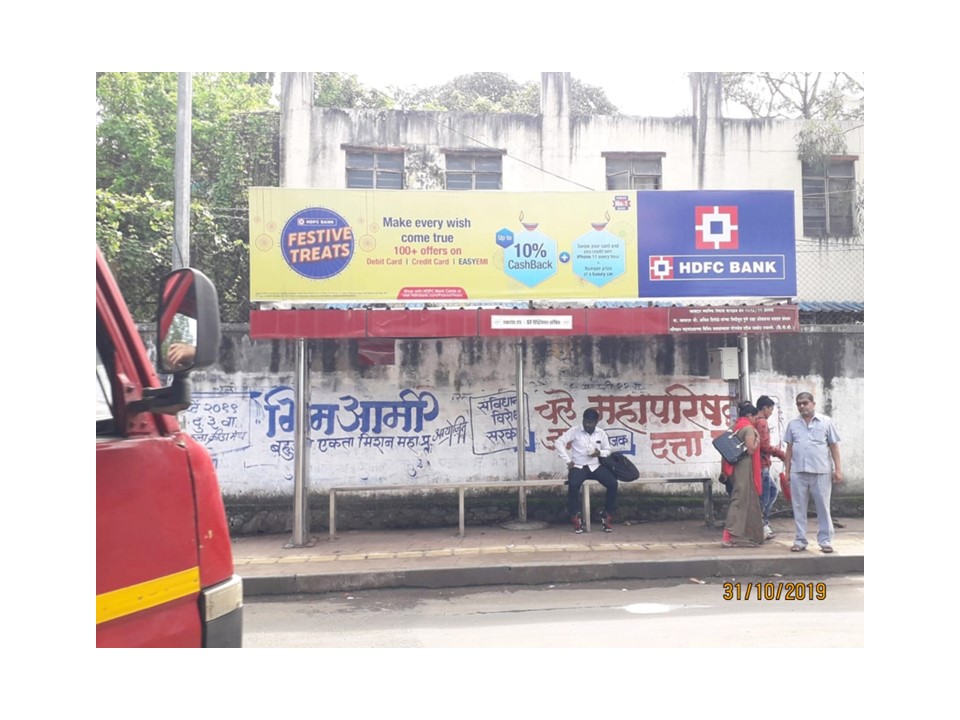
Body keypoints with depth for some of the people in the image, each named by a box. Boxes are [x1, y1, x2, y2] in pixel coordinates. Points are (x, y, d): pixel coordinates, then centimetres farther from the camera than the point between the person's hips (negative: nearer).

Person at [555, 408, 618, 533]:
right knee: (573, 485, -35)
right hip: (578, 466, -3)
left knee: (613, 483, -23)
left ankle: (607, 515, -5)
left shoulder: (601, 433, 7)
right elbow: (559, 442, -6)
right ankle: (575, 517, -14)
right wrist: (568, 461, -11)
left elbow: (608, 451, 14)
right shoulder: (574, 431, -2)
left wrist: (600, 453, -10)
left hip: (596, 466, 3)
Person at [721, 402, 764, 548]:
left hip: (738, 465, 9)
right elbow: (751, 449, -16)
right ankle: (727, 536, -12)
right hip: (746, 466, -9)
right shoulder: (749, 428, -12)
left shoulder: (736, 427, 13)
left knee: (747, 499, 16)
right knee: (740, 499, -8)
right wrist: (758, 439, -3)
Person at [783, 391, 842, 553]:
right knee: (799, 508, 7)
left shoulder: (826, 422, 3)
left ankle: (825, 541, 12)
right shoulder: (792, 424, 10)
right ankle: (800, 540, 14)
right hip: (798, 472, 2)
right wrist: (787, 470, 9)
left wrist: (838, 470, -2)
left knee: (823, 507, 4)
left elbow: (834, 446, 4)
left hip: (821, 472, -2)